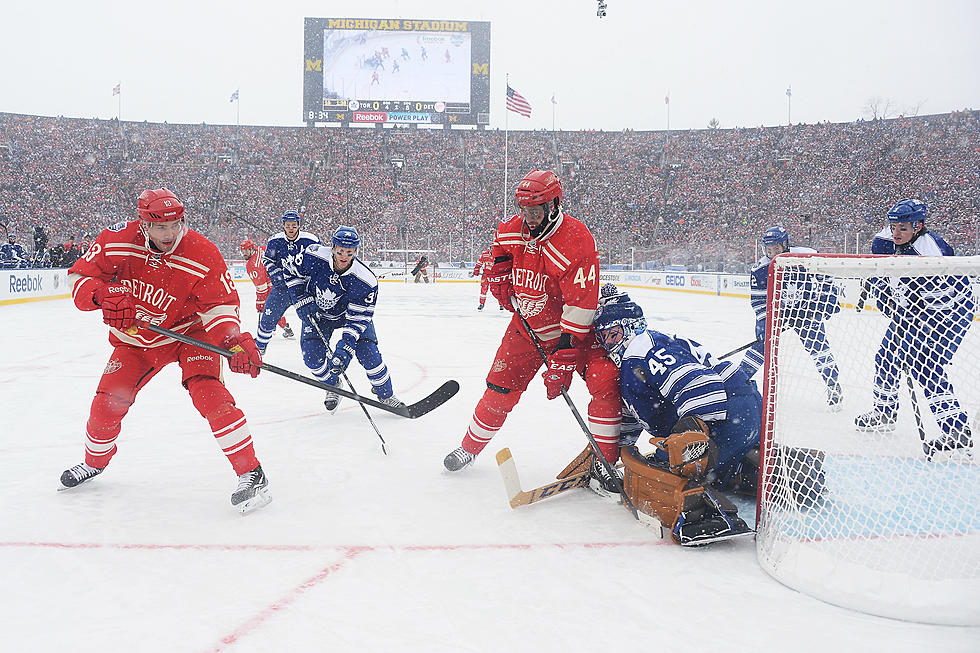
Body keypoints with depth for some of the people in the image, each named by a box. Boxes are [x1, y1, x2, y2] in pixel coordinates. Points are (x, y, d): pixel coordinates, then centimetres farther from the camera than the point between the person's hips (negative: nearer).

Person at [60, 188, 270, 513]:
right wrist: (103, 295, -32)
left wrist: (235, 341, -41)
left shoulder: (202, 254, -25)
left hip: (189, 331, -3)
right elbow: (79, 277, -9)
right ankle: (95, 461, 38)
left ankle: (251, 472, -20)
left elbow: (219, 305, -22)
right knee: (107, 402, 4)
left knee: (208, 392, -25)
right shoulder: (117, 241, -18)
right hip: (135, 339, 4)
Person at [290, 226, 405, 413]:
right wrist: (302, 299, -14)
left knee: (367, 353, -15)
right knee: (312, 355, -14)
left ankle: (386, 394, 8)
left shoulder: (366, 280, -32)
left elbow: (358, 318, -29)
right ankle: (332, 386, 17)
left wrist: (345, 347, -39)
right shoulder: (314, 256, -28)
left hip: (352, 313, -1)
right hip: (316, 312, 2)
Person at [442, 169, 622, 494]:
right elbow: (500, 249, 22)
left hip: (575, 327, -4)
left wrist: (564, 358, -31)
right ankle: (470, 446, 27)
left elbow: (580, 307, -30)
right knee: (500, 388, 4)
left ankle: (603, 462, -9)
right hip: (527, 324, 4)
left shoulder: (576, 241, -28)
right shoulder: (511, 230, -8)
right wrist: (499, 271, 4)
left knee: (606, 381, -22)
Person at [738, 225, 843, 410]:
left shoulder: (807, 257, -19)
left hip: (807, 307, -1)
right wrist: (764, 323, -21)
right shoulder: (759, 270, -16)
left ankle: (834, 388, 1)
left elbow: (825, 277, -3)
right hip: (776, 310, 1)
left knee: (817, 344, -12)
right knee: (762, 343, -8)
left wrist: (829, 299, -8)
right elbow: (759, 302, -12)